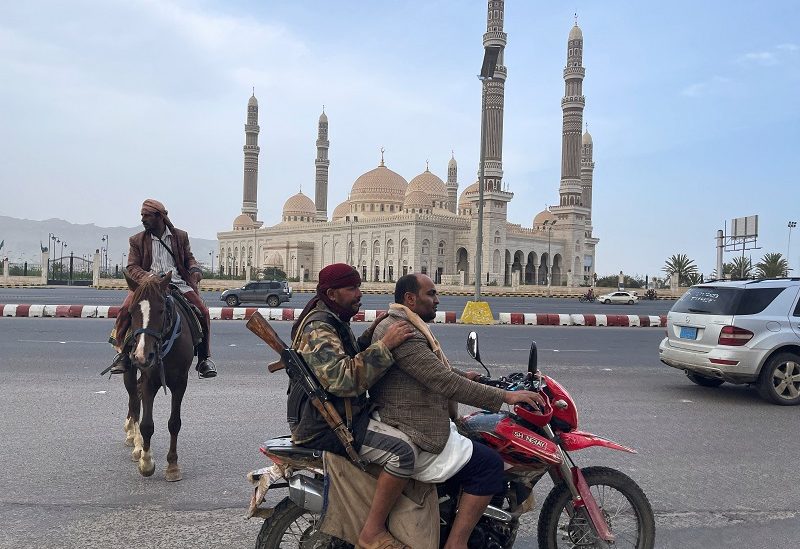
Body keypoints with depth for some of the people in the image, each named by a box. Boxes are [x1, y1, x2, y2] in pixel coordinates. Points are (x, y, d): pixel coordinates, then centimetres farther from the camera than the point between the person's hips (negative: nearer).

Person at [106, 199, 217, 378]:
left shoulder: (181, 236, 14)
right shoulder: (137, 240, 11)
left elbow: (189, 258, 21)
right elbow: (132, 267, 5)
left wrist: (195, 269, -4)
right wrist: (147, 277, -17)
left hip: (177, 283, 0)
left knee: (202, 312, -18)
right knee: (125, 309, -26)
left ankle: (204, 358, -1)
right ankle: (123, 353, -5)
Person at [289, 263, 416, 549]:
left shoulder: (332, 320, 14)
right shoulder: (318, 328, -19)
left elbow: (345, 359, 22)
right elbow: (344, 379, -32)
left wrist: (369, 336, 6)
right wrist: (383, 344, -32)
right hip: (325, 425, -11)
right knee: (403, 450, -27)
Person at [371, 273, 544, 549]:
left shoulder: (399, 325, 15)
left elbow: (434, 370, 29)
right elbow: (445, 383, -26)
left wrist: (465, 376, 27)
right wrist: (505, 396, -25)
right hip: (414, 434, -11)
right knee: (489, 463, -13)